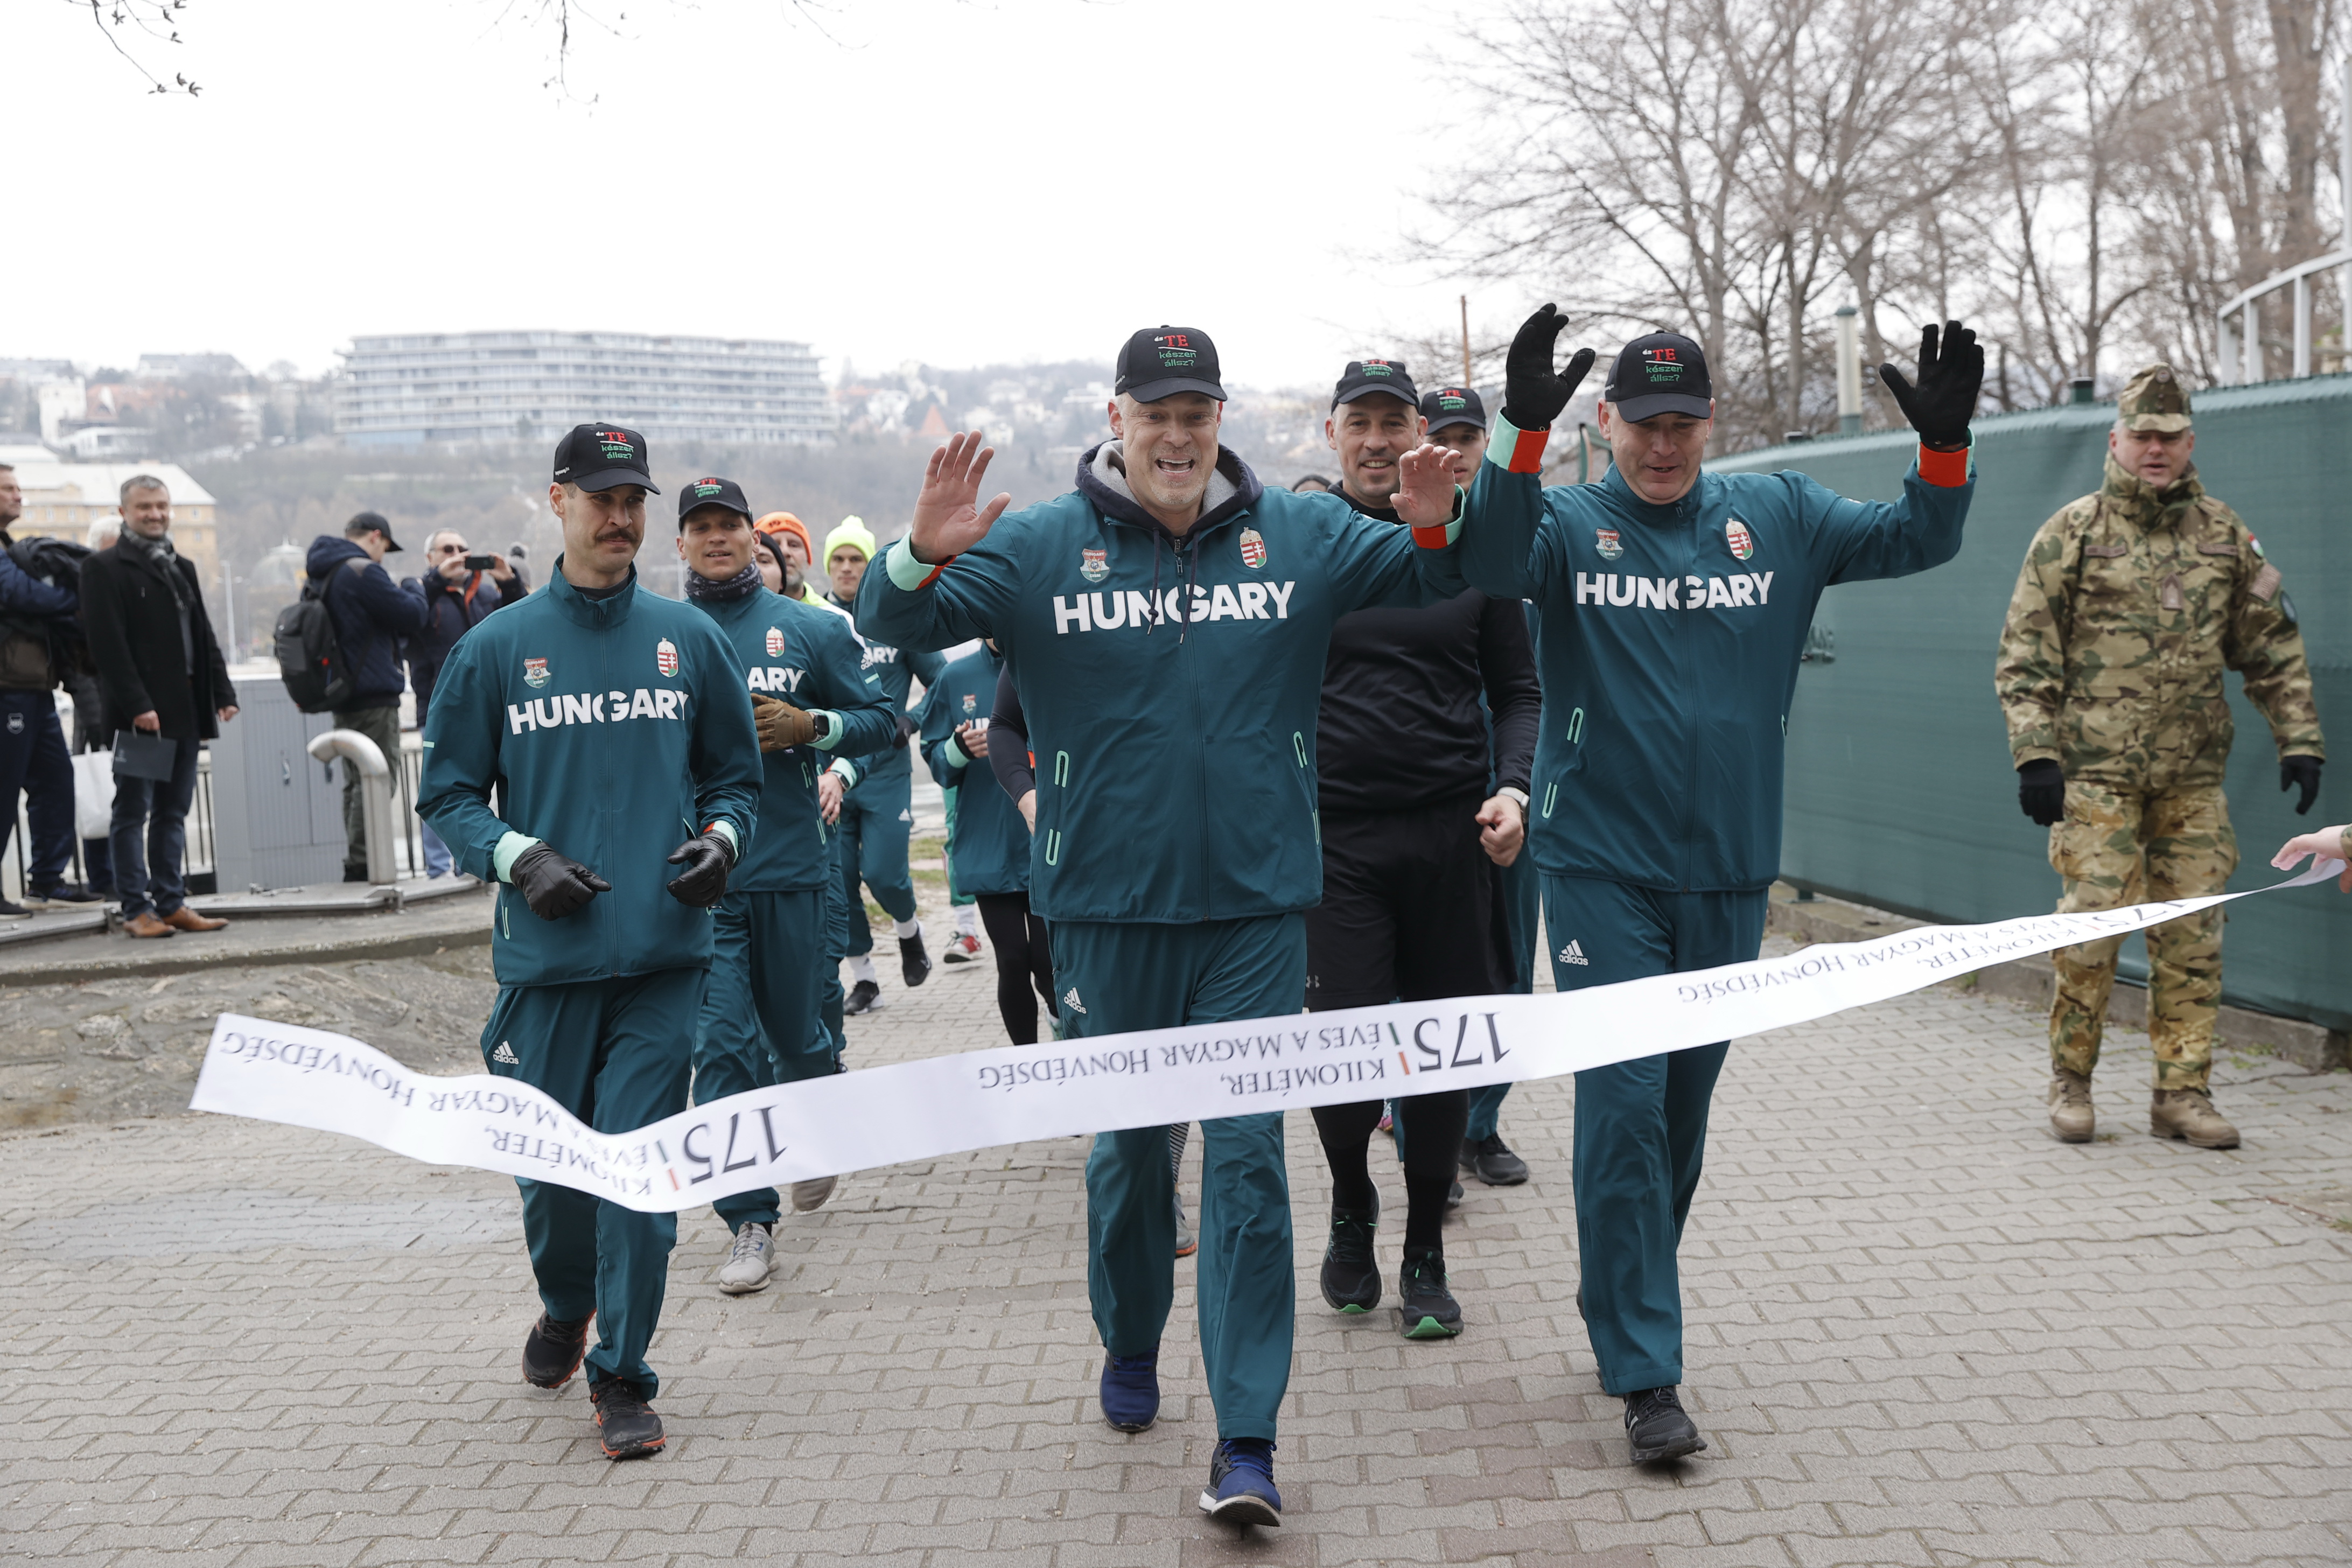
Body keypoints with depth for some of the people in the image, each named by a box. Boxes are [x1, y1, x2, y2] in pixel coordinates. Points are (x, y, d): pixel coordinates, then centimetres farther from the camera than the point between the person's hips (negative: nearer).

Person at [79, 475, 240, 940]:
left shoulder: (182, 567, 19)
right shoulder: (104, 568, -4)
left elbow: (204, 636, 19)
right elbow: (108, 644, -13)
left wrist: (223, 692, 7)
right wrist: (136, 705, -20)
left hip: (185, 711, 7)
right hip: (139, 713, -7)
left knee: (173, 813, 10)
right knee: (133, 813, -1)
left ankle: (171, 903, 14)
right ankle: (137, 909, 2)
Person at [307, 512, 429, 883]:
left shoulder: (322, 574, 17)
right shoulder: (363, 572, -14)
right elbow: (412, 616, -14)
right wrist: (412, 587, 6)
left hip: (343, 695, 10)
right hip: (374, 695, -10)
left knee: (357, 781, 14)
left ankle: (355, 866, 16)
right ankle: (362, 865, -10)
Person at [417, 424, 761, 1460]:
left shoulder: (689, 639, 6)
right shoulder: (497, 648, 2)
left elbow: (735, 778, 15)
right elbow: (448, 794, 7)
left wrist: (720, 838, -5)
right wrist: (517, 857, -10)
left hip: (663, 955, 0)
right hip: (544, 956, 0)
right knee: (549, 1160, 10)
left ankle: (621, 1374, 10)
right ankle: (565, 1306, 41)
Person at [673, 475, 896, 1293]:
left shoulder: (810, 629, 3)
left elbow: (880, 719, 6)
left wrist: (807, 726, -11)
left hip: (788, 865, 0)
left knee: (794, 1032, 14)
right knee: (720, 1044, -7)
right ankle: (750, 1222, 1)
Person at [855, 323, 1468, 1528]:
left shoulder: (1301, 535, 3)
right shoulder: (1040, 546, -1)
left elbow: (1435, 584, 7)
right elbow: (891, 628, -4)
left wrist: (1438, 527, -16)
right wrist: (924, 556, -27)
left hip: (1256, 903, 0)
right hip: (1109, 908, 0)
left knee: (1247, 1159, -3)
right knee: (1129, 1147, 15)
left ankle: (1247, 1440, 1)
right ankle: (1131, 1349, 40)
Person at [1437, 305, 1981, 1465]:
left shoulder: (1779, 518, 7)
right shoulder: (1569, 524, -2)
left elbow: (1915, 539, 2)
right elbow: (1491, 565, -23)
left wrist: (1944, 445, -17)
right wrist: (1525, 434, -36)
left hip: (1729, 874, 4)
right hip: (1603, 870, -4)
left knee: (1684, 1109, 14)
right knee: (1623, 1108, -8)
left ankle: (1622, 1302, 33)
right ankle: (1644, 1371, -1)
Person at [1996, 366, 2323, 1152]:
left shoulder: (2225, 536, 11)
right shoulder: (2072, 534, 0)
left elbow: (2274, 649, 16)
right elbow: (2024, 655, -2)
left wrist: (2299, 741, 8)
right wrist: (2034, 755, -10)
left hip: (2194, 776, 4)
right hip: (2095, 771, -3)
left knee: (2193, 934, 3)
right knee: (2091, 928, -5)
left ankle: (2182, 1089, 12)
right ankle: (2070, 1082, 11)